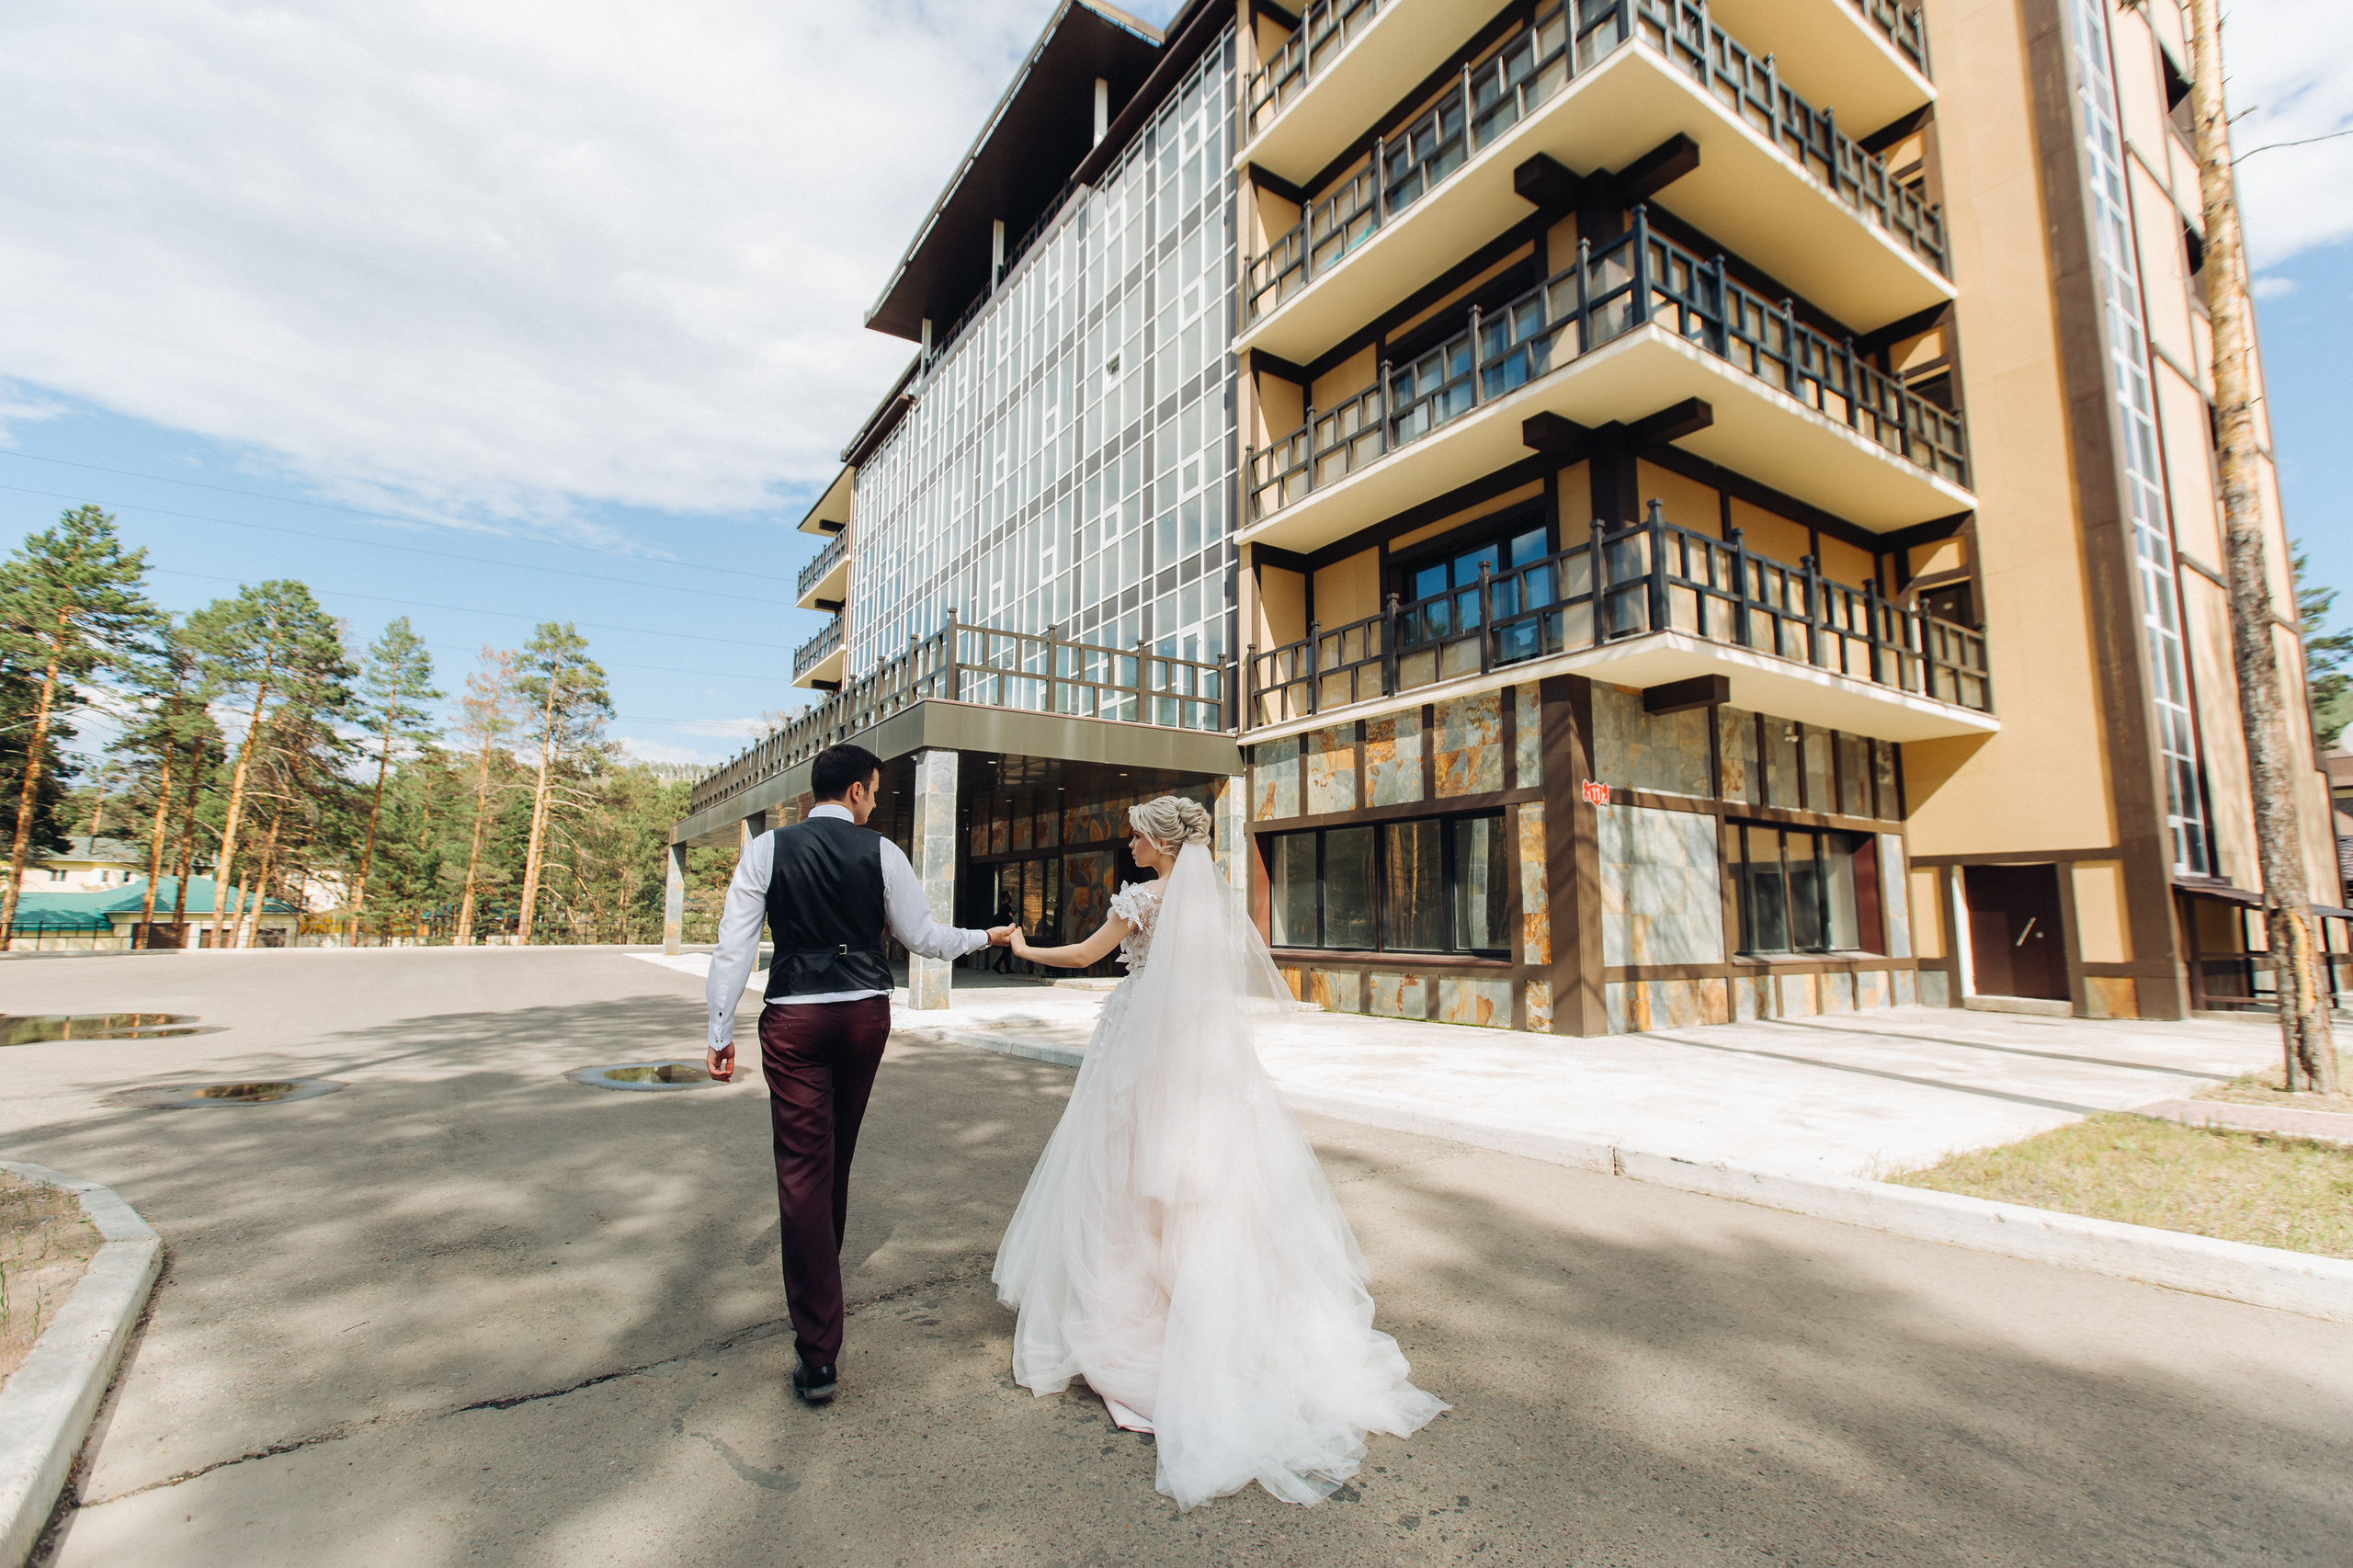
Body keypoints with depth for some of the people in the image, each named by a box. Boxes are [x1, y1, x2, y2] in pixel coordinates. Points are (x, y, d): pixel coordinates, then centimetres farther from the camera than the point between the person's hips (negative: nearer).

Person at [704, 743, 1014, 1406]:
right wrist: (984, 937, 20)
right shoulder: (881, 852, -2)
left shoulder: (767, 848, -2)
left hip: (794, 1020, -1)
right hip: (865, 1013, 2)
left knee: (802, 1169, -1)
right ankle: (823, 1269, 47)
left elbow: (734, 946, -3)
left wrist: (719, 1031, 5)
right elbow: (922, 936, 3)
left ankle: (818, 1357, 0)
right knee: (838, 1154, 23)